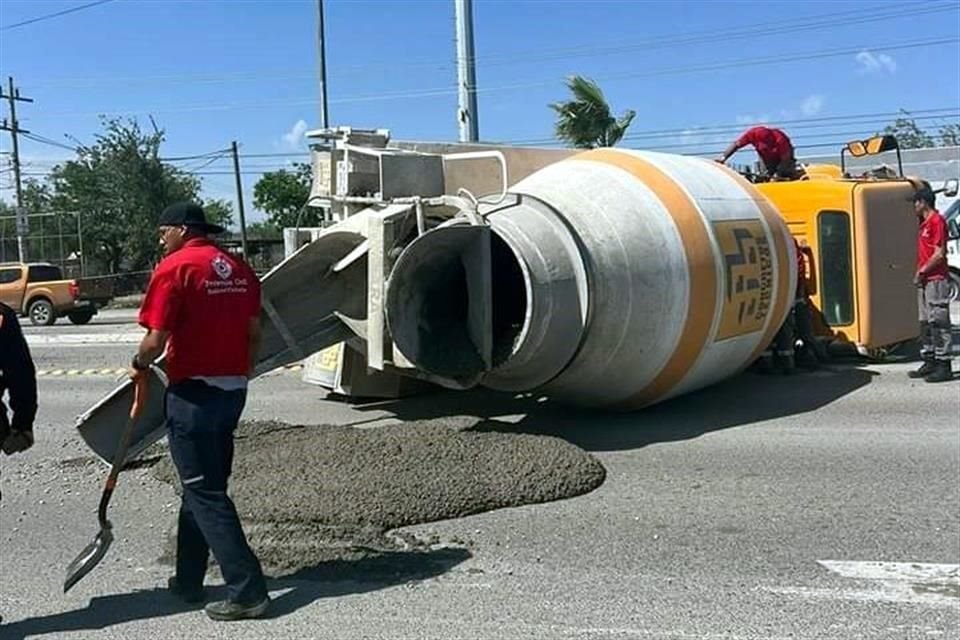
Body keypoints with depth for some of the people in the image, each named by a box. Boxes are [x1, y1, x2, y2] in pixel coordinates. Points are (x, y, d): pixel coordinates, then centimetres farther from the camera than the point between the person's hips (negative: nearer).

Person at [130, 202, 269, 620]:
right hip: (233, 390, 8)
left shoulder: (174, 268, -12)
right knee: (203, 485, 18)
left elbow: (156, 341, -15)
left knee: (205, 493, -1)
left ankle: (247, 592, -2)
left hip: (193, 393, -7)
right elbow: (254, 333, 11)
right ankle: (188, 581, 28)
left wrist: (139, 366, 4)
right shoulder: (239, 269, 9)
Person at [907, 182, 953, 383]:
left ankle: (944, 366, -6)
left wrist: (922, 271, -10)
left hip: (936, 280, -10)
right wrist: (919, 273, 10)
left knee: (939, 322, -8)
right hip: (924, 281, 10)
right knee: (925, 323, 13)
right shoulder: (924, 223, 17)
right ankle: (929, 362, 19)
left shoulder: (937, 221, -13)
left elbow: (939, 254, -18)